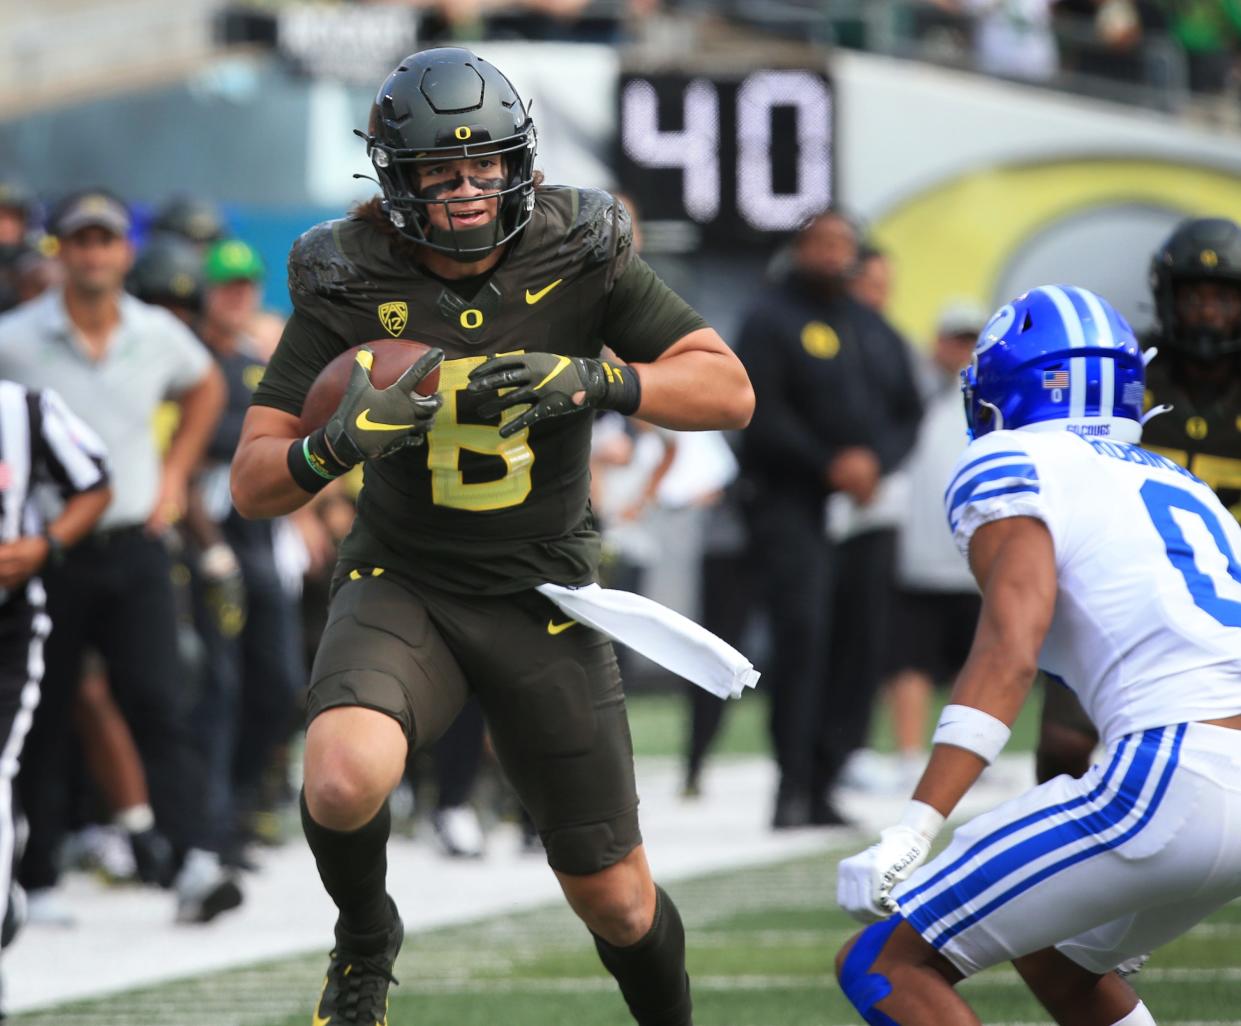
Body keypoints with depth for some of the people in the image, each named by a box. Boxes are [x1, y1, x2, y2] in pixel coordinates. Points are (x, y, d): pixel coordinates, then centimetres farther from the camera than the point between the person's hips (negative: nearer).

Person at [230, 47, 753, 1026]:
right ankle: (366, 939, 0)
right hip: (404, 587, -1)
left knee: (616, 900, 4)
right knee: (344, 779, -32)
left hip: (543, 598, 1)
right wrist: (337, 443, -33)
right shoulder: (353, 286, -12)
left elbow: (728, 390, -10)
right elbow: (253, 483, -11)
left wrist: (595, 380, -27)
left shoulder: (578, 257, -10)